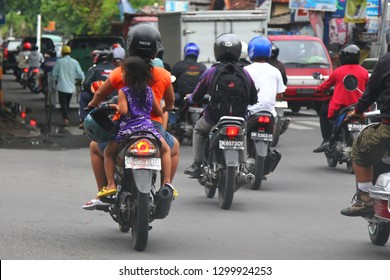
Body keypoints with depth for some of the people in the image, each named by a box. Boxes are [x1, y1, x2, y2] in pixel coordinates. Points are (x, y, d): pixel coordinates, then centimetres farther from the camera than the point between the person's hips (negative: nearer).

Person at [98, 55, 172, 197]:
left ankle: (111, 184, 4)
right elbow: (160, 112, 13)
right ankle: (166, 182, 9)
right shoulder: (148, 90, 8)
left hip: (127, 130, -2)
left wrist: (116, 106, 4)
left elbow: (123, 110, -16)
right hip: (147, 126, 2)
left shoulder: (123, 92, -3)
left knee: (108, 153, 19)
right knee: (165, 149, 23)